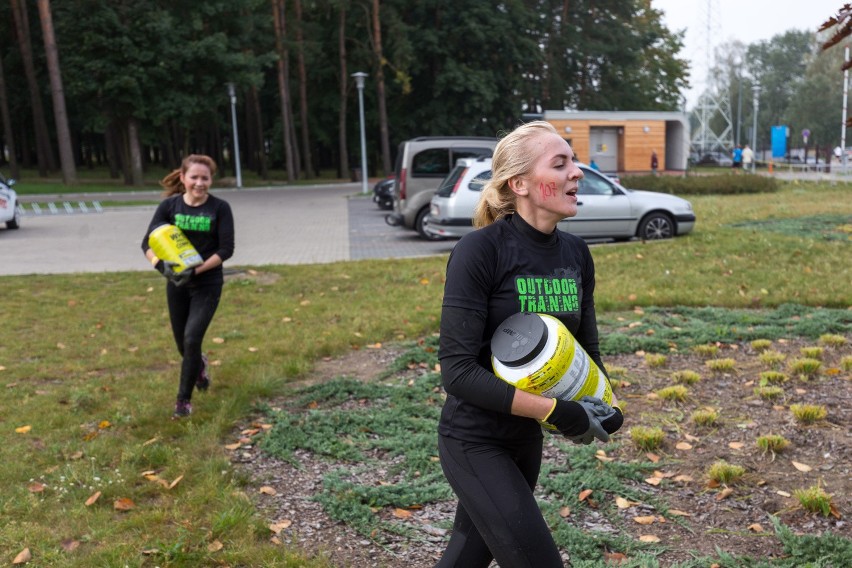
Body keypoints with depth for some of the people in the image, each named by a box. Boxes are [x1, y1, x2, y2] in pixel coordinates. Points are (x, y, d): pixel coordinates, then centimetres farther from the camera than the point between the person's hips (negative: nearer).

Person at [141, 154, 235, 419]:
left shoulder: (219, 208, -9)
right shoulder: (169, 205, -4)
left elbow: (226, 249, -12)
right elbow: (148, 242, -6)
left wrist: (196, 270, -22)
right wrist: (161, 265, -26)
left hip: (208, 284, -3)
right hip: (176, 284, 3)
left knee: (192, 339, -11)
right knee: (183, 343, 14)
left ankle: (184, 400, 6)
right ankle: (200, 364, 50)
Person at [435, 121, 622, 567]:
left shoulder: (577, 254, -2)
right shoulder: (480, 251, -21)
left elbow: (586, 345, 9)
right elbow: (457, 370, -24)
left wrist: (605, 401, -10)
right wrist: (553, 411, -26)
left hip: (526, 440, 6)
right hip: (474, 441, -6)